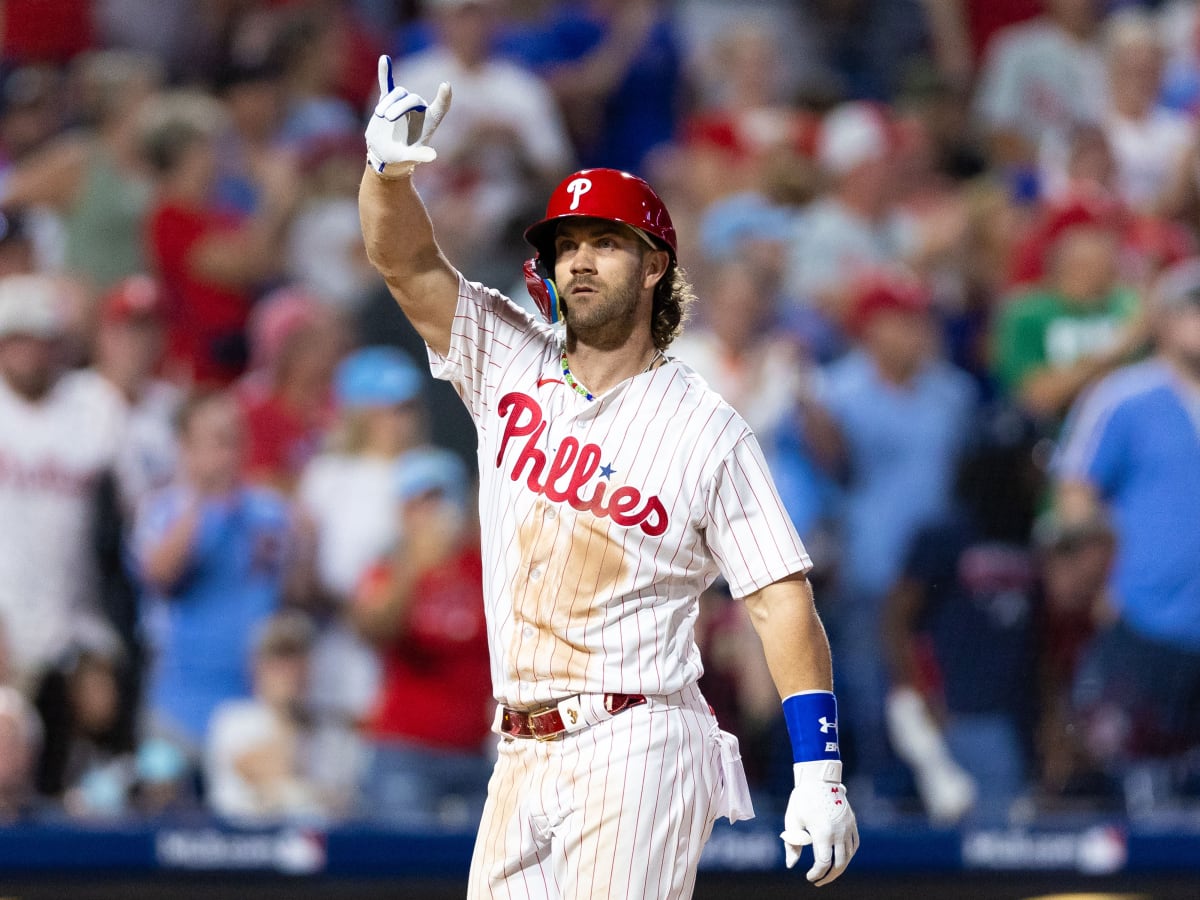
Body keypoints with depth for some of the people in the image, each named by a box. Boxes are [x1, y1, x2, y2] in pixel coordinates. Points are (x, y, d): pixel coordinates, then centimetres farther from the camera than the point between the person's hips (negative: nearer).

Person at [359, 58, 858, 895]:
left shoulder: (707, 431, -1)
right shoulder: (509, 364, 12)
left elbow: (783, 601, -4)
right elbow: (406, 261, 1)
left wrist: (818, 775, -12)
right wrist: (390, 168, -22)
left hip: (635, 754, -5)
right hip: (521, 758, 5)